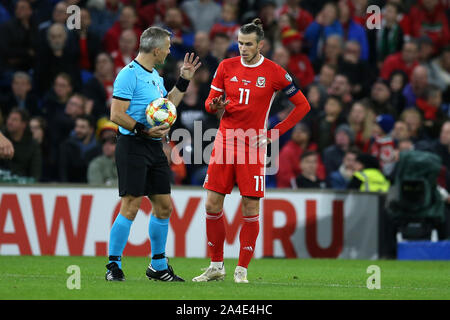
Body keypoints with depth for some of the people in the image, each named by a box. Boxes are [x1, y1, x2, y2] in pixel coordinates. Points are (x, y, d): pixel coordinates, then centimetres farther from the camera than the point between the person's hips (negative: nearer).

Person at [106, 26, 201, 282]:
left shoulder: (155, 75, 17)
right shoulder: (129, 74, -12)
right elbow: (117, 115, -16)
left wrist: (184, 80, 22)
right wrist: (145, 130, -23)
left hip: (154, 148, 9)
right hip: (133, 146, -9)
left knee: (164, 205, 9)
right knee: (131, 206, -10)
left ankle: (158, 266, 20)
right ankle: (114, 265, -2)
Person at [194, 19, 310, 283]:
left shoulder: (274, 72, -3)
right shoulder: (227, 67, 6)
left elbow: (303, 105, 3)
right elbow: (210, 101, 12)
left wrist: (274, 133, -3)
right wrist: (215, 106, -13)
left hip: (253, 146, -3)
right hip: (224, 142, 3)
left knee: (251, 208, -4)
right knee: (213, 204, -1)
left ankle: (242, 269, 5)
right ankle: (216, 266, 12)